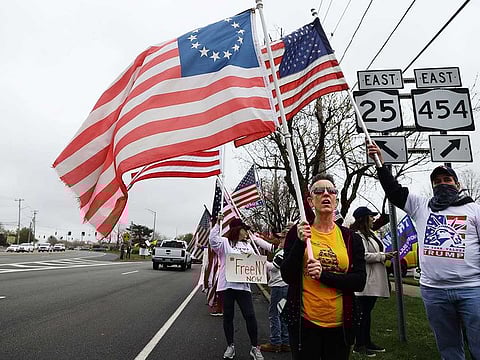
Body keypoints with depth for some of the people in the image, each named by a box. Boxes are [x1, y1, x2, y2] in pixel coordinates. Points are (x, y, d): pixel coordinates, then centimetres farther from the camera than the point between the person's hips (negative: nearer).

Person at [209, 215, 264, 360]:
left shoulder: (248, 245, 16)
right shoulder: (225, 242, -1)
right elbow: (213, 240, -19)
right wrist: (217, 224, -20)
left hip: (243, 285, 3)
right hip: (227, 285, -3)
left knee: (250, 316, 0)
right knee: (228, 316, 9)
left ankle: (255, 348, 13)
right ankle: (230, 346, 25)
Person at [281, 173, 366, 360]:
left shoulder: (351, 238, 2)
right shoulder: (298, 231, -3)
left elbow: (360, 282, -5)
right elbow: (287, 277, -8)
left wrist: (324, 275, -19)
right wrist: (300, 242, -21)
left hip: (340, 325, 2)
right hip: (304, 323, -2)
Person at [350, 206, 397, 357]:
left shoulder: (370, 233, 18)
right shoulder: (358, 235, -15)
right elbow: (364, 256, -23)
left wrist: (386, 255, 10)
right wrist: (383, 256, -15)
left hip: (374, 281, 10)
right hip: (365, 281, -10)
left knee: (367, 311, 16)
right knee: (363, 312, -2)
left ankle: (367, 342, 26)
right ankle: (359, 345, 9)